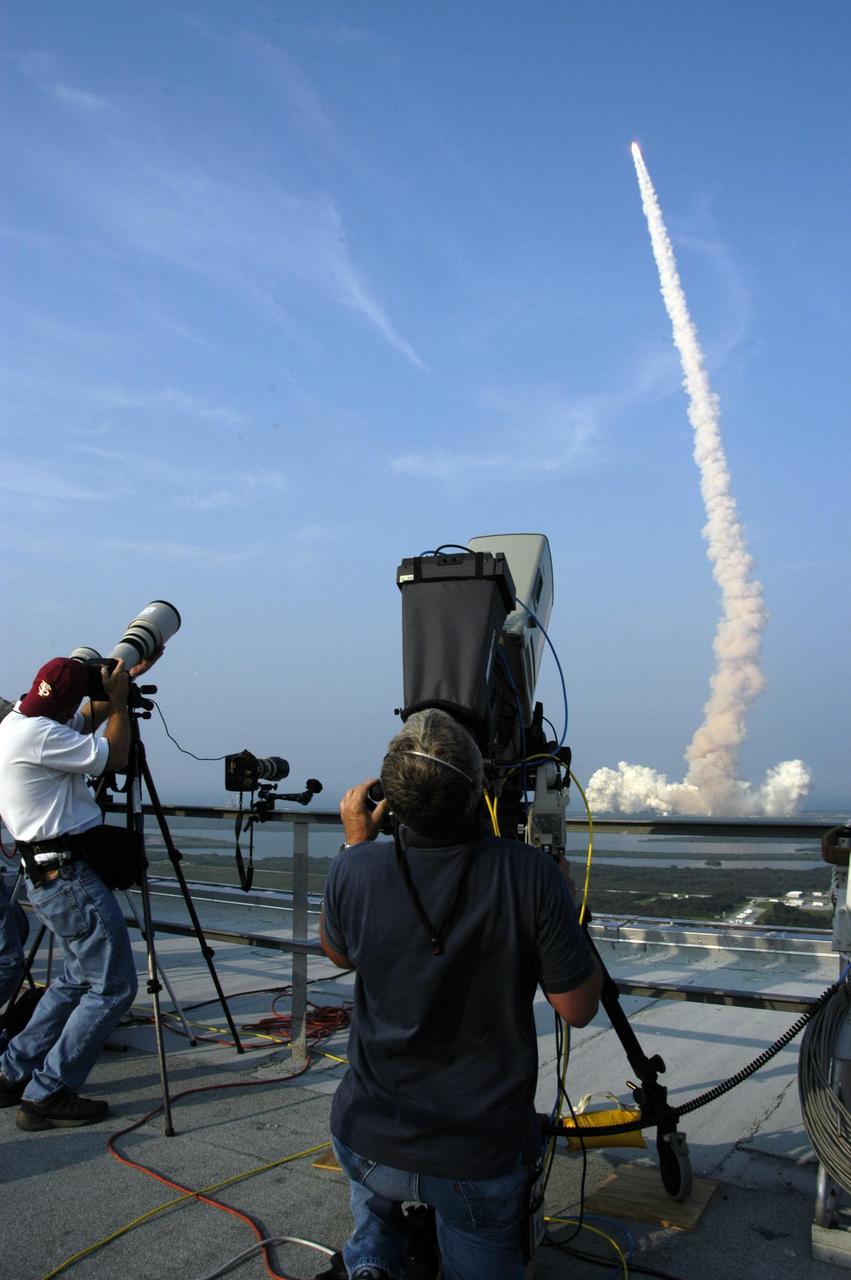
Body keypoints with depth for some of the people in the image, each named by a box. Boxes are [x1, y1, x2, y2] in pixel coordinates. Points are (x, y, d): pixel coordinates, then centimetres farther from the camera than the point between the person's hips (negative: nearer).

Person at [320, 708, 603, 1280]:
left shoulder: (354, 871, -17)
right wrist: (570, 913, 3)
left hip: (369, 1144, 2)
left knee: (373, 1188, 36)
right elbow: (578, 1008, -11)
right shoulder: (531, 875, -24)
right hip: (482, 1160, -1)